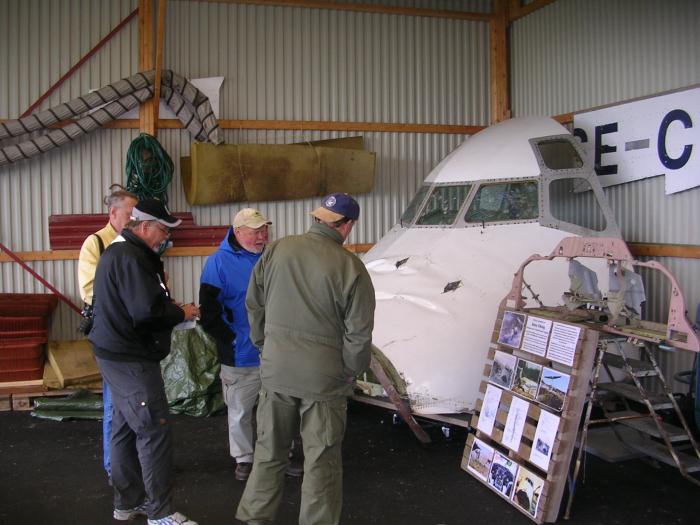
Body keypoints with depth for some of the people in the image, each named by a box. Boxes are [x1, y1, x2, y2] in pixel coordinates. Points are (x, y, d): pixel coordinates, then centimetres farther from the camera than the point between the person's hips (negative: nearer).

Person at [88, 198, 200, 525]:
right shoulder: (131, 258, -20)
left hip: (116, 354, 11)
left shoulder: (118, 251, 15)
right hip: (131, 359, -11)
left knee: (126, 428, 17)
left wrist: (171, 307, 7)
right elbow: (147, 311, -26)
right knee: (154, 430, -5)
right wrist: (181, 313, -10)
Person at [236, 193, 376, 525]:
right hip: (325, 377, -3)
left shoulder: (276, 251, -4)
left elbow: (254, 306, 6)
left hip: (276, 370, 4)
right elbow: (359, 334, -12)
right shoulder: (351, 268, -15)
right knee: (321, 460, 12)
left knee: (269, 451, 18)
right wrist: (350, 372, 4)